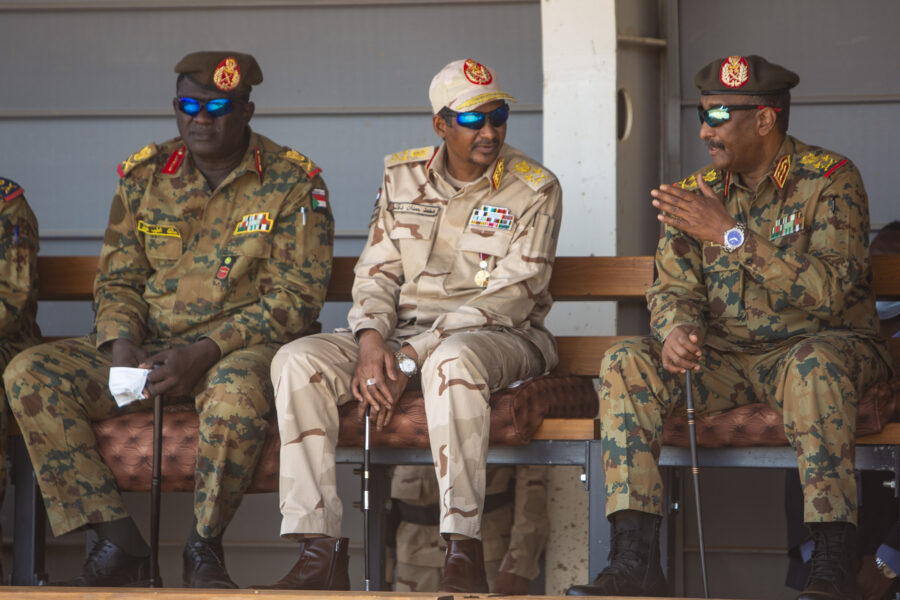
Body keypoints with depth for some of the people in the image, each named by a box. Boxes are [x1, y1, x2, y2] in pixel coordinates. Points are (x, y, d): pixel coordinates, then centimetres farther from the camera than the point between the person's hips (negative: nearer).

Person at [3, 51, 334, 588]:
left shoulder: (292, 182, -4)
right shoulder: (144, 175, 9)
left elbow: (297, 297, -8)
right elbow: (118, 279, 14)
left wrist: (206, 352, -19)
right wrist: (120, 342, -9)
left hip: (242, 347, -4)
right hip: (150, 346, 5)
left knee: (237, 390, -42)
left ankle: (205, 546, -17)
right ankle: (119, 545, -17)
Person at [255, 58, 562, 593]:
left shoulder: (535, 190, -5)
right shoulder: (404, 176, 10)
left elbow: (509, 296, -13)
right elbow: (377, 271, 9)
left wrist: (412, 360, -20)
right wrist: (372, 341, -15)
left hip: (499, 337, -5)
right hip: (403, 329, 5)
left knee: (453, 359, -42)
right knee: (297, 361, -20)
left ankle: (463, 549, -37)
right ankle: (320, 548, -23)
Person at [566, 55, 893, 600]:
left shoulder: (829, 180, -10)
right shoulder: (698, 192, 7)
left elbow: (830, 289, -22)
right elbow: (674, 288, 4)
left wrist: (731, 234, -25)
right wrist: (677, 331, -22)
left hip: (820, 344, -5)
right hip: (728, 357, 5)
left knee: (815, 366, -39)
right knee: (627, 364, -18)